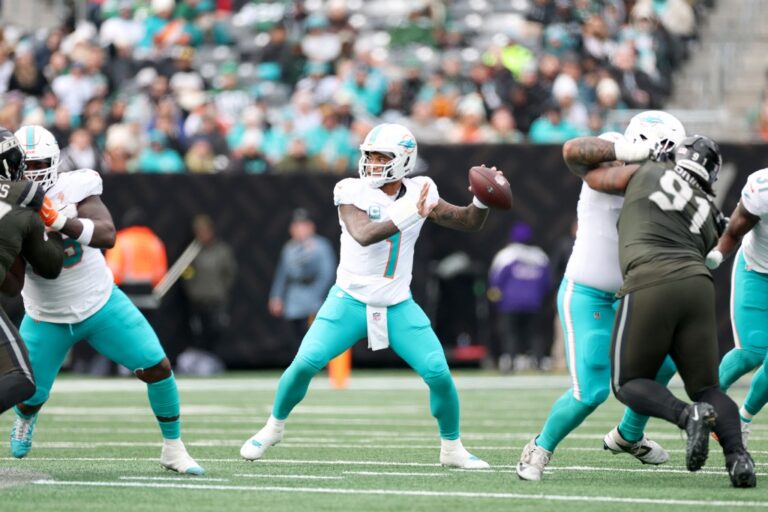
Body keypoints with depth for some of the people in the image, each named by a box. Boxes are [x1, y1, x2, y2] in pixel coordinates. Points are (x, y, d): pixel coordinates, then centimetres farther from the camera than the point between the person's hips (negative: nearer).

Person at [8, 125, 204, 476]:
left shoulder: (74, 189, -16)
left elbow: (107, 235, -28)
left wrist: (61, 223, -42)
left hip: (101, 303, 0)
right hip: (46, 320, 0)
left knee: (158, 367, -7)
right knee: (30, 396, 0)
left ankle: (173, 449, 12)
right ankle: (25, 419, 41)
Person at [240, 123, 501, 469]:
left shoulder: (419, 193, -1)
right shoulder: (352, 192, -12)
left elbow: (469, 223, 5)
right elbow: (363, 235, -30)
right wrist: (409, 215, -39)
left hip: (398, 306, 2)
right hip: (350, 300, -2)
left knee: (439, 373, -9)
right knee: (304, 364, -12)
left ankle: (452, 448, 12)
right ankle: (274, 428, 14)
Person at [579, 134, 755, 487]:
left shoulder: (647, 174, 15)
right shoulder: (709, 216, 22)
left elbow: (593, 177, 30)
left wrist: (620, 154, 45)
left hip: (649, 285, -4)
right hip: (697, 283, 4)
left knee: (628, 383, 9)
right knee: (706, 387, 13)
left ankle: (688, 415, -20)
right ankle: (738, 455, -12)